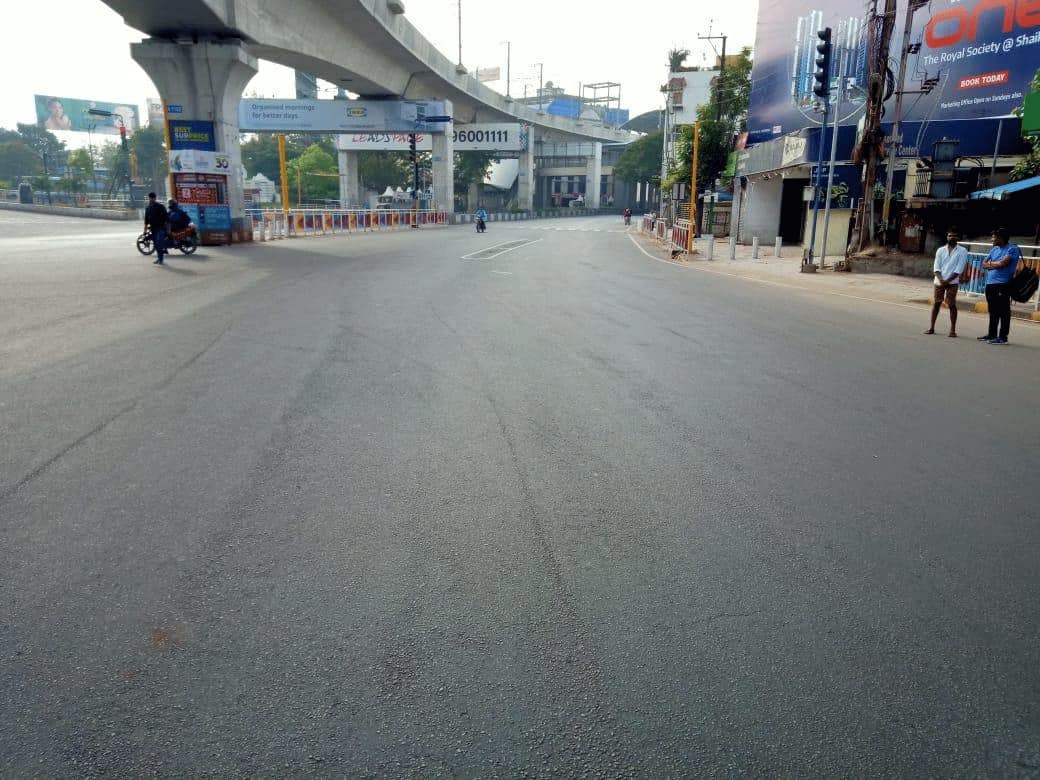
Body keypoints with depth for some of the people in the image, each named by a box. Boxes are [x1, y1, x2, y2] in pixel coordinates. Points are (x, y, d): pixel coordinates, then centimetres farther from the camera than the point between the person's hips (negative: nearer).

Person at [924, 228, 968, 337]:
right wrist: (941, 279, -12)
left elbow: (959, 269, -6)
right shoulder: (940, 250, 9)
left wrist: (947, 280, -14)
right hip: (939, 281, 3)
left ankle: (953, 329, 0)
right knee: (936, 303, 5)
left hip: (953, 282, -3)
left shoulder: (962, 251, 1)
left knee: (952, 305, -4)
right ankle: (931, 327, 11)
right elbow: (936, 267, 3)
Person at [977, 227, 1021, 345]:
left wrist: (991, 263, 1)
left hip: (1002, 285, -8)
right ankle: (992, 334, 22)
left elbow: (1003, 263, -16)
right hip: (990, 284, 8)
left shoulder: (1012, 249, -5)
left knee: (1003, 312, -6)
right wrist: (996, 265, -4)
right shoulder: (994, 249, 18)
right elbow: (984, 264, 14)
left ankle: (1003, 337, -5)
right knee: (993, 311, 14)